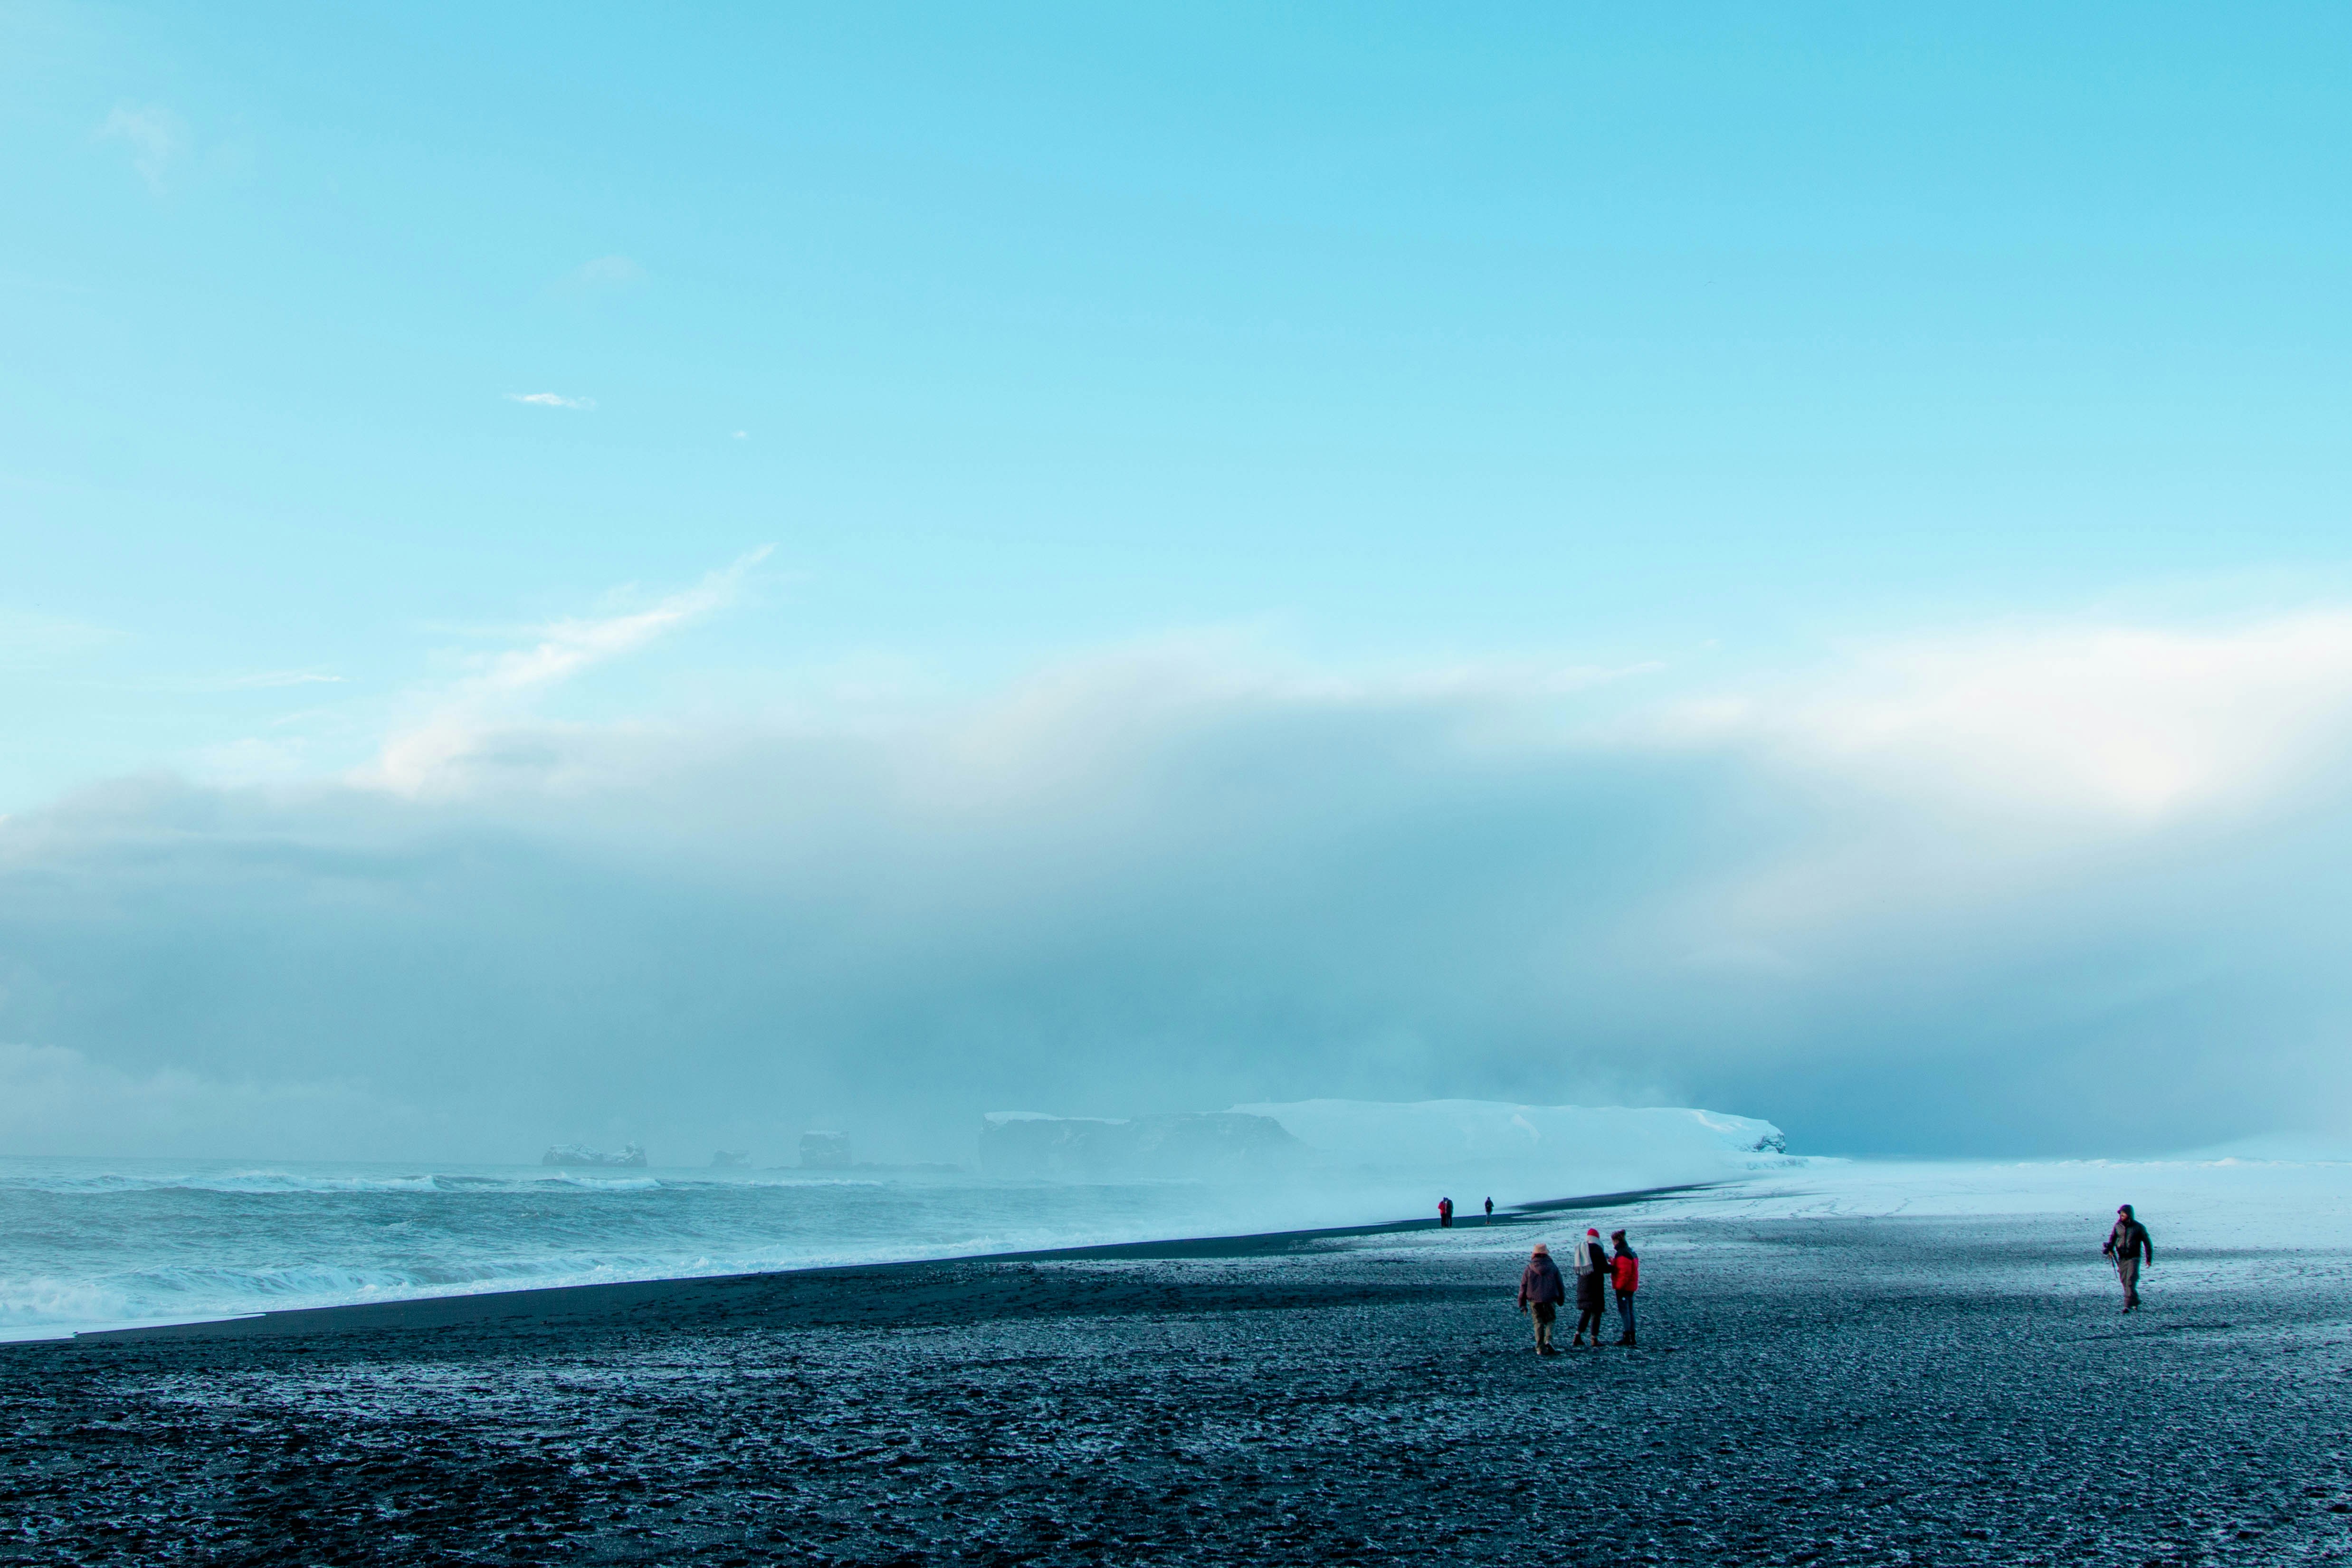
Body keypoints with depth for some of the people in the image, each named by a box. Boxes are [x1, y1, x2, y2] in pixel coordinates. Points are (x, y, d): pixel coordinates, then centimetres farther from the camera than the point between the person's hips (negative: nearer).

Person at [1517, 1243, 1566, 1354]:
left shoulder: (1529, 1269, 2)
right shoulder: (1553, 1268, 2)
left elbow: (1523, 1287, 3)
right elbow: (1560, 1285, 9)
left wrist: (1522, 1304, 9)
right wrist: (1561, 1300, 22)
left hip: (1534, 1301, 1)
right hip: (1550, 1300, -1)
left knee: (1538, 1322, 7)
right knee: (1550, 1321, 12)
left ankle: (1540, 1348, 2)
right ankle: (1548, 1340, -12)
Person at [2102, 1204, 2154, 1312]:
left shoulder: (2139, 1227, -5)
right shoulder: (2118, 1226, 5)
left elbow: (2148, 1243, 2)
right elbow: (2113, 1238, 10)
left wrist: (2149, 1258, 2)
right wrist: (2109, 1248, -11)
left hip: (2134, 1258, -5)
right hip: (2122, 1258, 5)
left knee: (2131, 1282, -15)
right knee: (2125, 1282, 7)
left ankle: (2129, 1305, -19)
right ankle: (2136, 1303, 25)